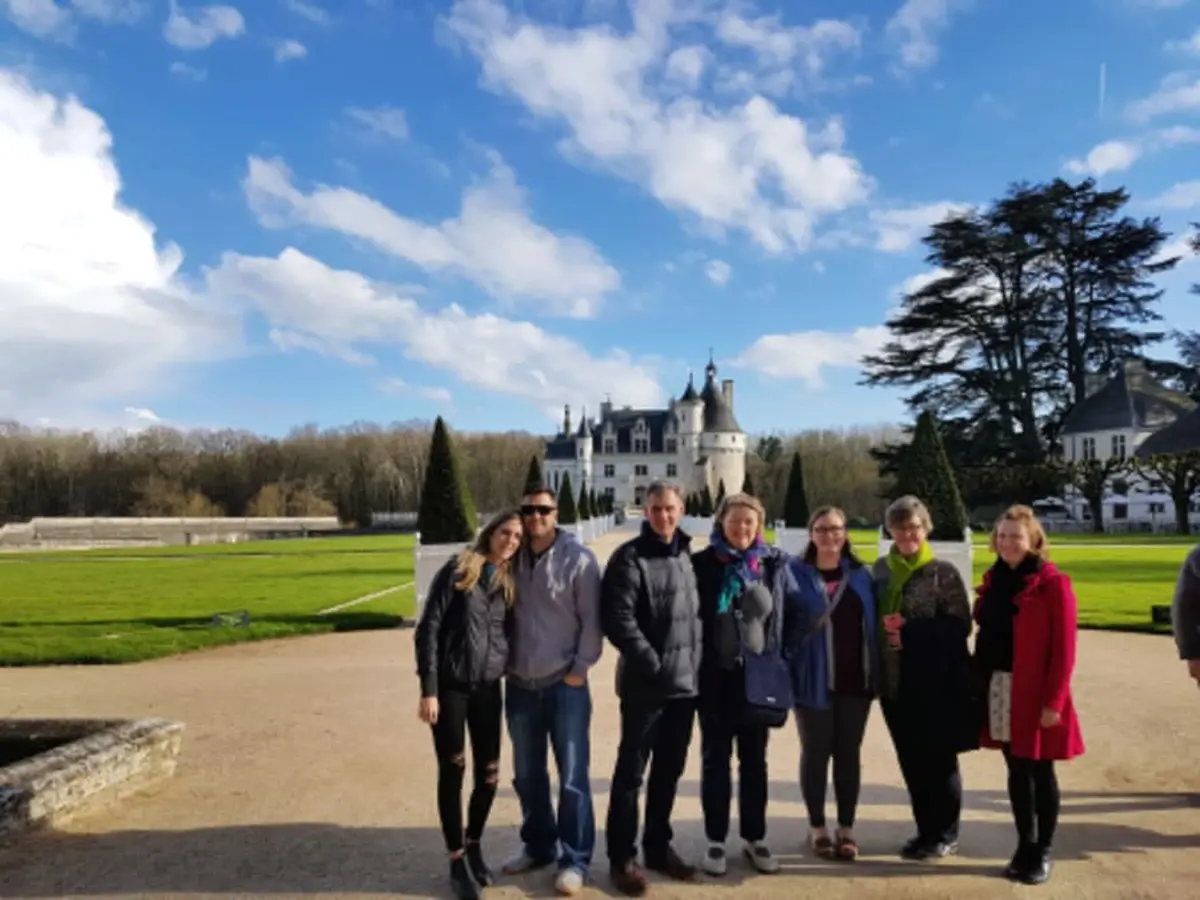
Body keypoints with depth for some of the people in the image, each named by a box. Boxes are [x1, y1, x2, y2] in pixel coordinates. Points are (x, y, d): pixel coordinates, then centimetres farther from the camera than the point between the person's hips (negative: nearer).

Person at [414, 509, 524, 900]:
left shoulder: (509, 581, 7)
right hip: (451, 686, -4)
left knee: (489, 774, 7)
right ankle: (457, 860, 20)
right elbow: (428, 629, -10)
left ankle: (473, 845, 31)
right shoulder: (457, 571, -8)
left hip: (489, 688, 4)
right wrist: (429, 689, -13)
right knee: (453, 772, 4)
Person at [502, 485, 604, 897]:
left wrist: (579, 668, -10)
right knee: (527, 775, 17)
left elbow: (592, 620, -9)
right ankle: (539, 845, 34)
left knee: (572, 777, 3)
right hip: (520, 685, 5)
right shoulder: (512, 558, 4)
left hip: (565, 685, -5)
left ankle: (574, 859, 16)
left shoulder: (578, 559, -9)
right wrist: (504, 664, 5)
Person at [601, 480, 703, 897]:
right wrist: (652, 662, -16)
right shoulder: (630, 557, -8)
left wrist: (695, 664, 7)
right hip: (645, 685, -6)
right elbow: (618, 619, -15)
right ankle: (622, 856, 15)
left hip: (685, 682, 6)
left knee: (670, 770, 16)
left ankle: (658, 847, 31)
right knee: (631, 771, 3)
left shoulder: (689, 556, 11)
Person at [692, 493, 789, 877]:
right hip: (716, 678, -2)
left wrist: (779, 670, 1)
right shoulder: (702, 564, -6)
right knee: (715, 760, 10)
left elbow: (785, 620, 3)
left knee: (755, 761, 15)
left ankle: (754, 838, 29)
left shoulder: (775, 564, 0)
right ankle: (716, 840, 24)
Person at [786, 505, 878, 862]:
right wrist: (788, 670, -13)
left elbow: (872, 624, 8)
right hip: (814, 680, -3)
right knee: (816, 752, 8)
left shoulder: (861, 575, 6)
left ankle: (846, 828, 23)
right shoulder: (796, 573, -4)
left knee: (849, 752, 11)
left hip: (854, 679, 3)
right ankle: (817, 828, 21)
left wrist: (875, 672, -1)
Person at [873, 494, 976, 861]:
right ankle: (926, 830, 29)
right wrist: (884, 628, -4)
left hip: (936, 683, -5)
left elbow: (961, 626, -10)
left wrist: (911, 630, -17)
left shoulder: (943, 571, -7)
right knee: (911, 761, 13)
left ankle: (946, 834, 23)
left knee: (939, 759, 7)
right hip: (895, 682, 5)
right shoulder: (881, 569, 7)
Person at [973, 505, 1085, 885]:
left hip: (1036, 693, -5)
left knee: (1040, 772, 7)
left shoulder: (1053, 584, -10)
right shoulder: (994, 581, 8)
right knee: (1016, 770, 13)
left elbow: (1064, 650, -12)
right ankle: (1025, 845, 26)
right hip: (1000, 689, 5)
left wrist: (1053, 702, -15)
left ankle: (1043, 853, 21)